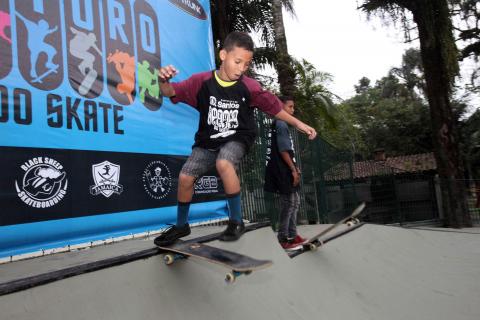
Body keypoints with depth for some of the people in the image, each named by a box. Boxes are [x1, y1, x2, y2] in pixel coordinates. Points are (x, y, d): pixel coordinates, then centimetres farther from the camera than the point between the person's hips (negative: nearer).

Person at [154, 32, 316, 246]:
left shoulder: (249, 87, -13)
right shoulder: (202, 81, -13)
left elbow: (273, 106, -1)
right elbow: (170, 92, -10)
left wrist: (298, 124, 2)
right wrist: (164, 80, -33)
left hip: (237, 138, -2)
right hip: (208, 141, 3)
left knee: (224, 163, -33)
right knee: (185, 177, -5)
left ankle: (236, 221, -14)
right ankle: (181, 226, 21)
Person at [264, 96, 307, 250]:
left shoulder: (279, 124, 19)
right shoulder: (281, 124, -13)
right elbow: (283, 150, -20)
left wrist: (295, 167, 18)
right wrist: (293, 169, -17)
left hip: (286, 170, 10)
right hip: (283, 171, -10)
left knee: (295, 201, 16)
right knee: (288, 203, -4)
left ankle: (292, 235, 24)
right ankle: (283, 239, 5)